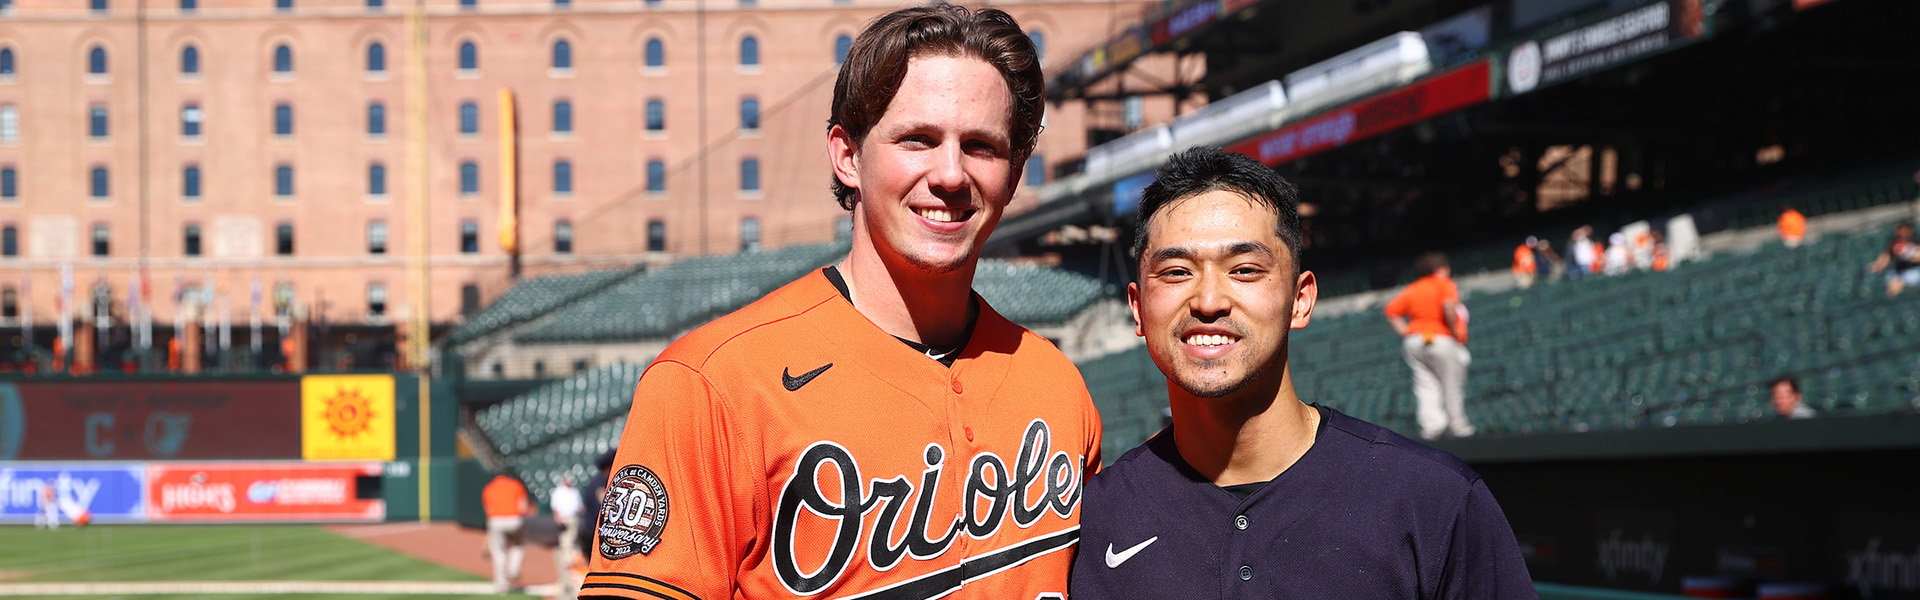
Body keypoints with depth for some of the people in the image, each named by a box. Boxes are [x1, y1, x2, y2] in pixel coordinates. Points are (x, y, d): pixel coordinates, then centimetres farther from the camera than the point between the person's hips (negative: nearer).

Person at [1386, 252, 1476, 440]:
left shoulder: (1411, 289, 14)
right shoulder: (1445, 284, -4)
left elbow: (1392, 311, 9)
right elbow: (1448, 305, -23)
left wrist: (1404, 333, 8)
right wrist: (1455, 331, -15)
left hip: (1413, 341, 5)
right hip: (1442, 339, -5)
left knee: (1426, 385, 5)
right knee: (1451, 384, 5)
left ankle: (1430, 424, -9)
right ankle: (1458, 425, 11)